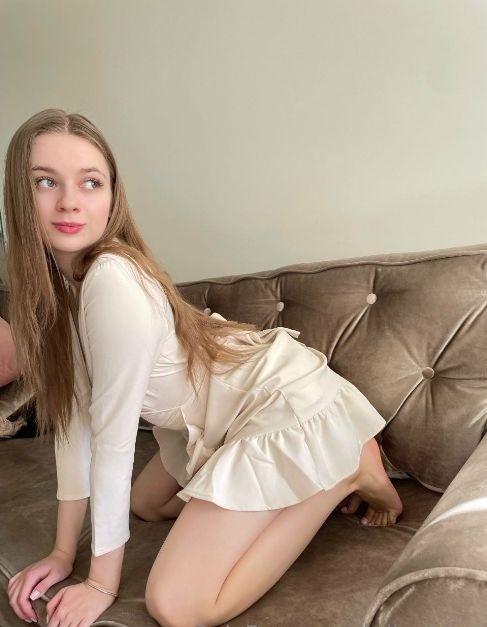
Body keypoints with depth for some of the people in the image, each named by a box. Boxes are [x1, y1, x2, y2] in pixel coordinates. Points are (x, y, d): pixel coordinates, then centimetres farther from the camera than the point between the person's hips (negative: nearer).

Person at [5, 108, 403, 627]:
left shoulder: (114, 281, -29)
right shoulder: (55, 281, -1)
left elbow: (114, 436, -23)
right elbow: (73, 413, 0)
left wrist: (102, 582, -10)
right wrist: (63, 551, 2)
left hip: (287, 404, -9)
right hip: (220, 415, 9)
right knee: (145, 503, 29)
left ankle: (349, 474, -1)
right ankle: (316, 484, 24)